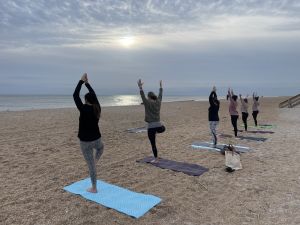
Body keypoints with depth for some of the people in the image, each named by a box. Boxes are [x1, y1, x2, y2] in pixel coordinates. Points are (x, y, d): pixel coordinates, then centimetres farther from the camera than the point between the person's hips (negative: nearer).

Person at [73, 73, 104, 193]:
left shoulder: (84, 109, -18)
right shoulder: (97, 108, -3)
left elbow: (75, 95, -11)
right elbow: (94, 95, 11)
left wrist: (81, 81, -4)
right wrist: (87, 83, 15)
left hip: (85, 141, -4)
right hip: (96, 139, 4)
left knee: (91, 164, 6)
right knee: (101, 147, 42)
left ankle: (94, 188, 17)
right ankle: (96, 160, 24)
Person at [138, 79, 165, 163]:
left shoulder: (148, 103, -7)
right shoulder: (158, 102, 6)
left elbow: (142, 96, -8)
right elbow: (160, 95, 20)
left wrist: (140, 87, -8)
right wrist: (161, 87, 32)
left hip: (151, 126, -4)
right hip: (158, 125, 5)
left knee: (153, 143, 4)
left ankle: (156, 159, 12)